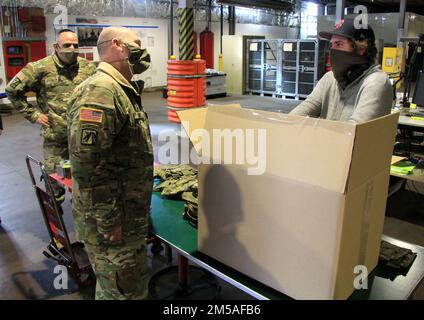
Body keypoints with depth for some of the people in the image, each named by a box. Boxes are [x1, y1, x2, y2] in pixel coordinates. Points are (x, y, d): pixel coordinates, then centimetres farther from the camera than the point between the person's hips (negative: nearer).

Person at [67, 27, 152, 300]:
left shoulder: (122, 89, 13)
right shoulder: (100, 91, -21)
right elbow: (86, 164, -28)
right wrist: (108, 222, -23)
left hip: (128, 214, 10)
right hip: (112, 219, -10)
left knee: (114, 286, 25)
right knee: (127, 291, 5)